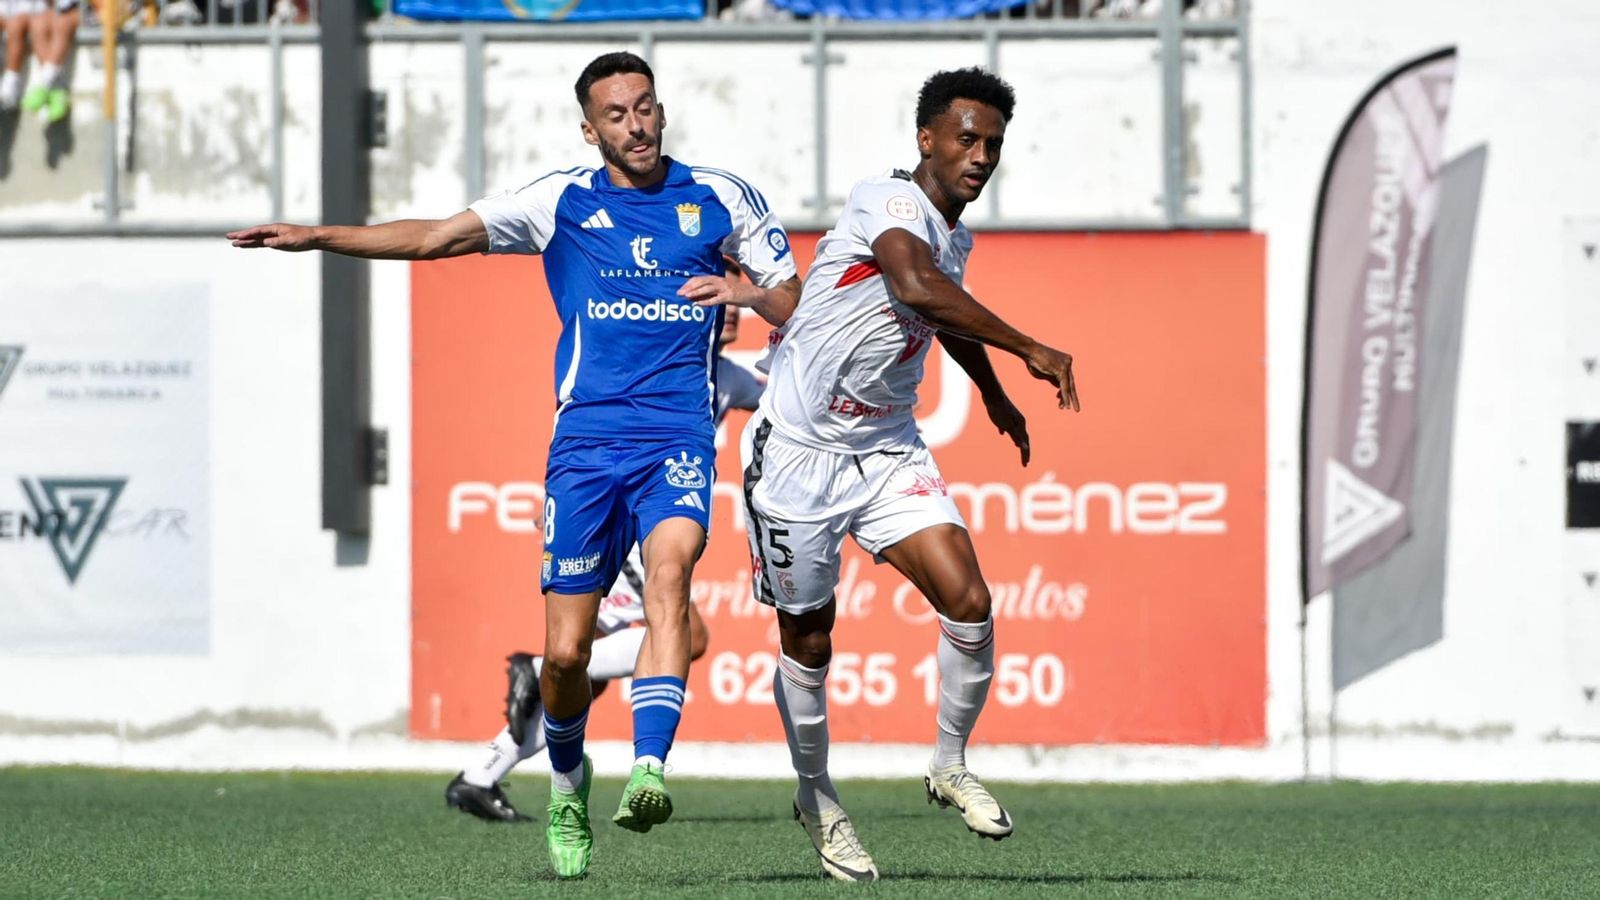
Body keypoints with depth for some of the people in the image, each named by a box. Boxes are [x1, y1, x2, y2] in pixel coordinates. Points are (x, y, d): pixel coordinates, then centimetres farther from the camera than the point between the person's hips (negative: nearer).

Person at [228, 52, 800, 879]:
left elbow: (796, 307, 14)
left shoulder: (721, 198, 9)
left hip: (678, 438, -1)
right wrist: (318, 237, 0)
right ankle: (567, 784, 27)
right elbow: (438, 236, 8)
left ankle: (647, 772, -42)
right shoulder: (563, 201, 9)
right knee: (566, 651, -2)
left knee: (671, 563, -31)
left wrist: (752, 293, -9)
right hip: (586, 439, 1)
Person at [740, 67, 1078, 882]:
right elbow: (917, 286, -41)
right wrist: (1027, 348, -40)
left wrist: (994, 396, 42)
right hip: (800, 449, -7)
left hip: (888, 452, 7)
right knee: (808, 640, 6)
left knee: (968, 602, -12)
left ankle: (949, 764, 9)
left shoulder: (954, 237, 7)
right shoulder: (890, 202, -19)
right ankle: (816, 797, 28)